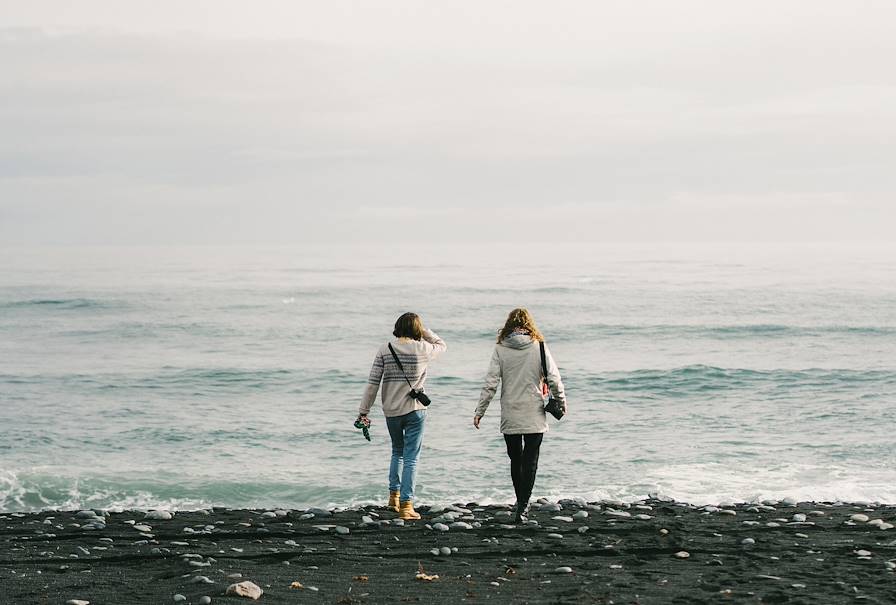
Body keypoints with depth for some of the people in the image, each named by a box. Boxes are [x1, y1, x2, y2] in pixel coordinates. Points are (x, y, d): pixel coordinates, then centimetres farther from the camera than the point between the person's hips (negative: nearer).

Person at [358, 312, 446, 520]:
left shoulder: (385, 349, -3)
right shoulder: (422, 349, -7)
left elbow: (373, 382, -4)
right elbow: (441, 345, 17)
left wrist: (364, 411, 0)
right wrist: (424, 331, 13)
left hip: (391, 410, 3)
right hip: (415, 409, -3)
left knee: (397, 452, 24)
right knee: (411, 457, 1)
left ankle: (394, 495, 21)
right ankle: (406, 504, -4)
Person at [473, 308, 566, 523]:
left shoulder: (501, 349, -3)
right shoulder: (539, 347, -4)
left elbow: (490, 383, -5)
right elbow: (554, 379, -3)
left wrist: (480, 411, 1)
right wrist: (561, 402, 12)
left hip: (509, 417, 1)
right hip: (534, 416, -1)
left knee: (516, 461, 15)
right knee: (530, 462, 2)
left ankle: (522, 504, 23)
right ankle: (523, 507, -8)